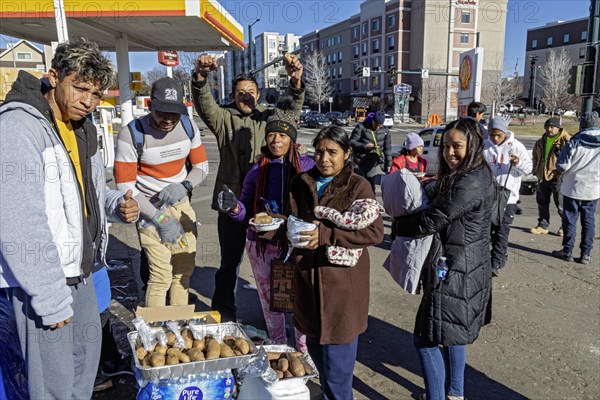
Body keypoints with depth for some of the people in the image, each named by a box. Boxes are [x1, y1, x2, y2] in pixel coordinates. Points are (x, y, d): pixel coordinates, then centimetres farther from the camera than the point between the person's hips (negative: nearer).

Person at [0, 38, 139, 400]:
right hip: (41, 277, -8)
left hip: (79, 270, 9)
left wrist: (118, 205, -2)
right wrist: (50, 299, -23)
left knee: (88, 347, 23)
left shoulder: (81, 128, 9)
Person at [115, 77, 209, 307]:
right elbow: (125, 187, -14)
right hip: (150, 210, -5)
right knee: (161, 276, -9)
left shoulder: (188, 126, -4)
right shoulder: (131, 134, -17)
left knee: (184, 270, 13)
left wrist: (184, 186, -17)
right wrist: (160, 218, -18)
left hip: (182, 205, 5)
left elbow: (201, 166, 5)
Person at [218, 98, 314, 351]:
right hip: (261, 245, 3)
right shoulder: (258, 170, 2)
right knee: (269, 299, 16)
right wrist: (234, 207, -16)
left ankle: (303, 346, 31)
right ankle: (278, 345, 40)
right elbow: (247, 214, 5)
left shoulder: (307, 166, -5)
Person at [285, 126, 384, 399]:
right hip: (308, 279, 5)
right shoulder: (302, 183, 6)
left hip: (342, 283, -5)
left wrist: (325, 235, -23)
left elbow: (375, 232, -17)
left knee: (337, 360, 3)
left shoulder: (358, 186, -9)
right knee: (314, 346, 20)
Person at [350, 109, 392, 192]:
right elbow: (352, 142, -8)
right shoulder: (361, 127, -8)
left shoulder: (385, 131, 3)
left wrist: (388, 165, 7)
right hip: (359, 165, -2)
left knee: (371, 188, 2)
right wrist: (364, 146, -23)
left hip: (373, 166, 2)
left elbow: (387, 149, 9)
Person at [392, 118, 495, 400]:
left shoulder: (470, 183, -24)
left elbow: (432, 220, -22)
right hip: (461, 270, 10)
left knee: (426, 339, 0)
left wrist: (397, 225, -5)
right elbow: (440, 211, 12)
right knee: (451, 334, 23)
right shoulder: (477, 175, 9)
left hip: (454, 273, -10)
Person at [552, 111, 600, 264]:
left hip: (573, 188, -3)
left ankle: (567, 251, 14)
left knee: (570, 220, 8)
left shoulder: (574, 142, -14)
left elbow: (562, 166, -13)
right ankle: (586, 254, 13)